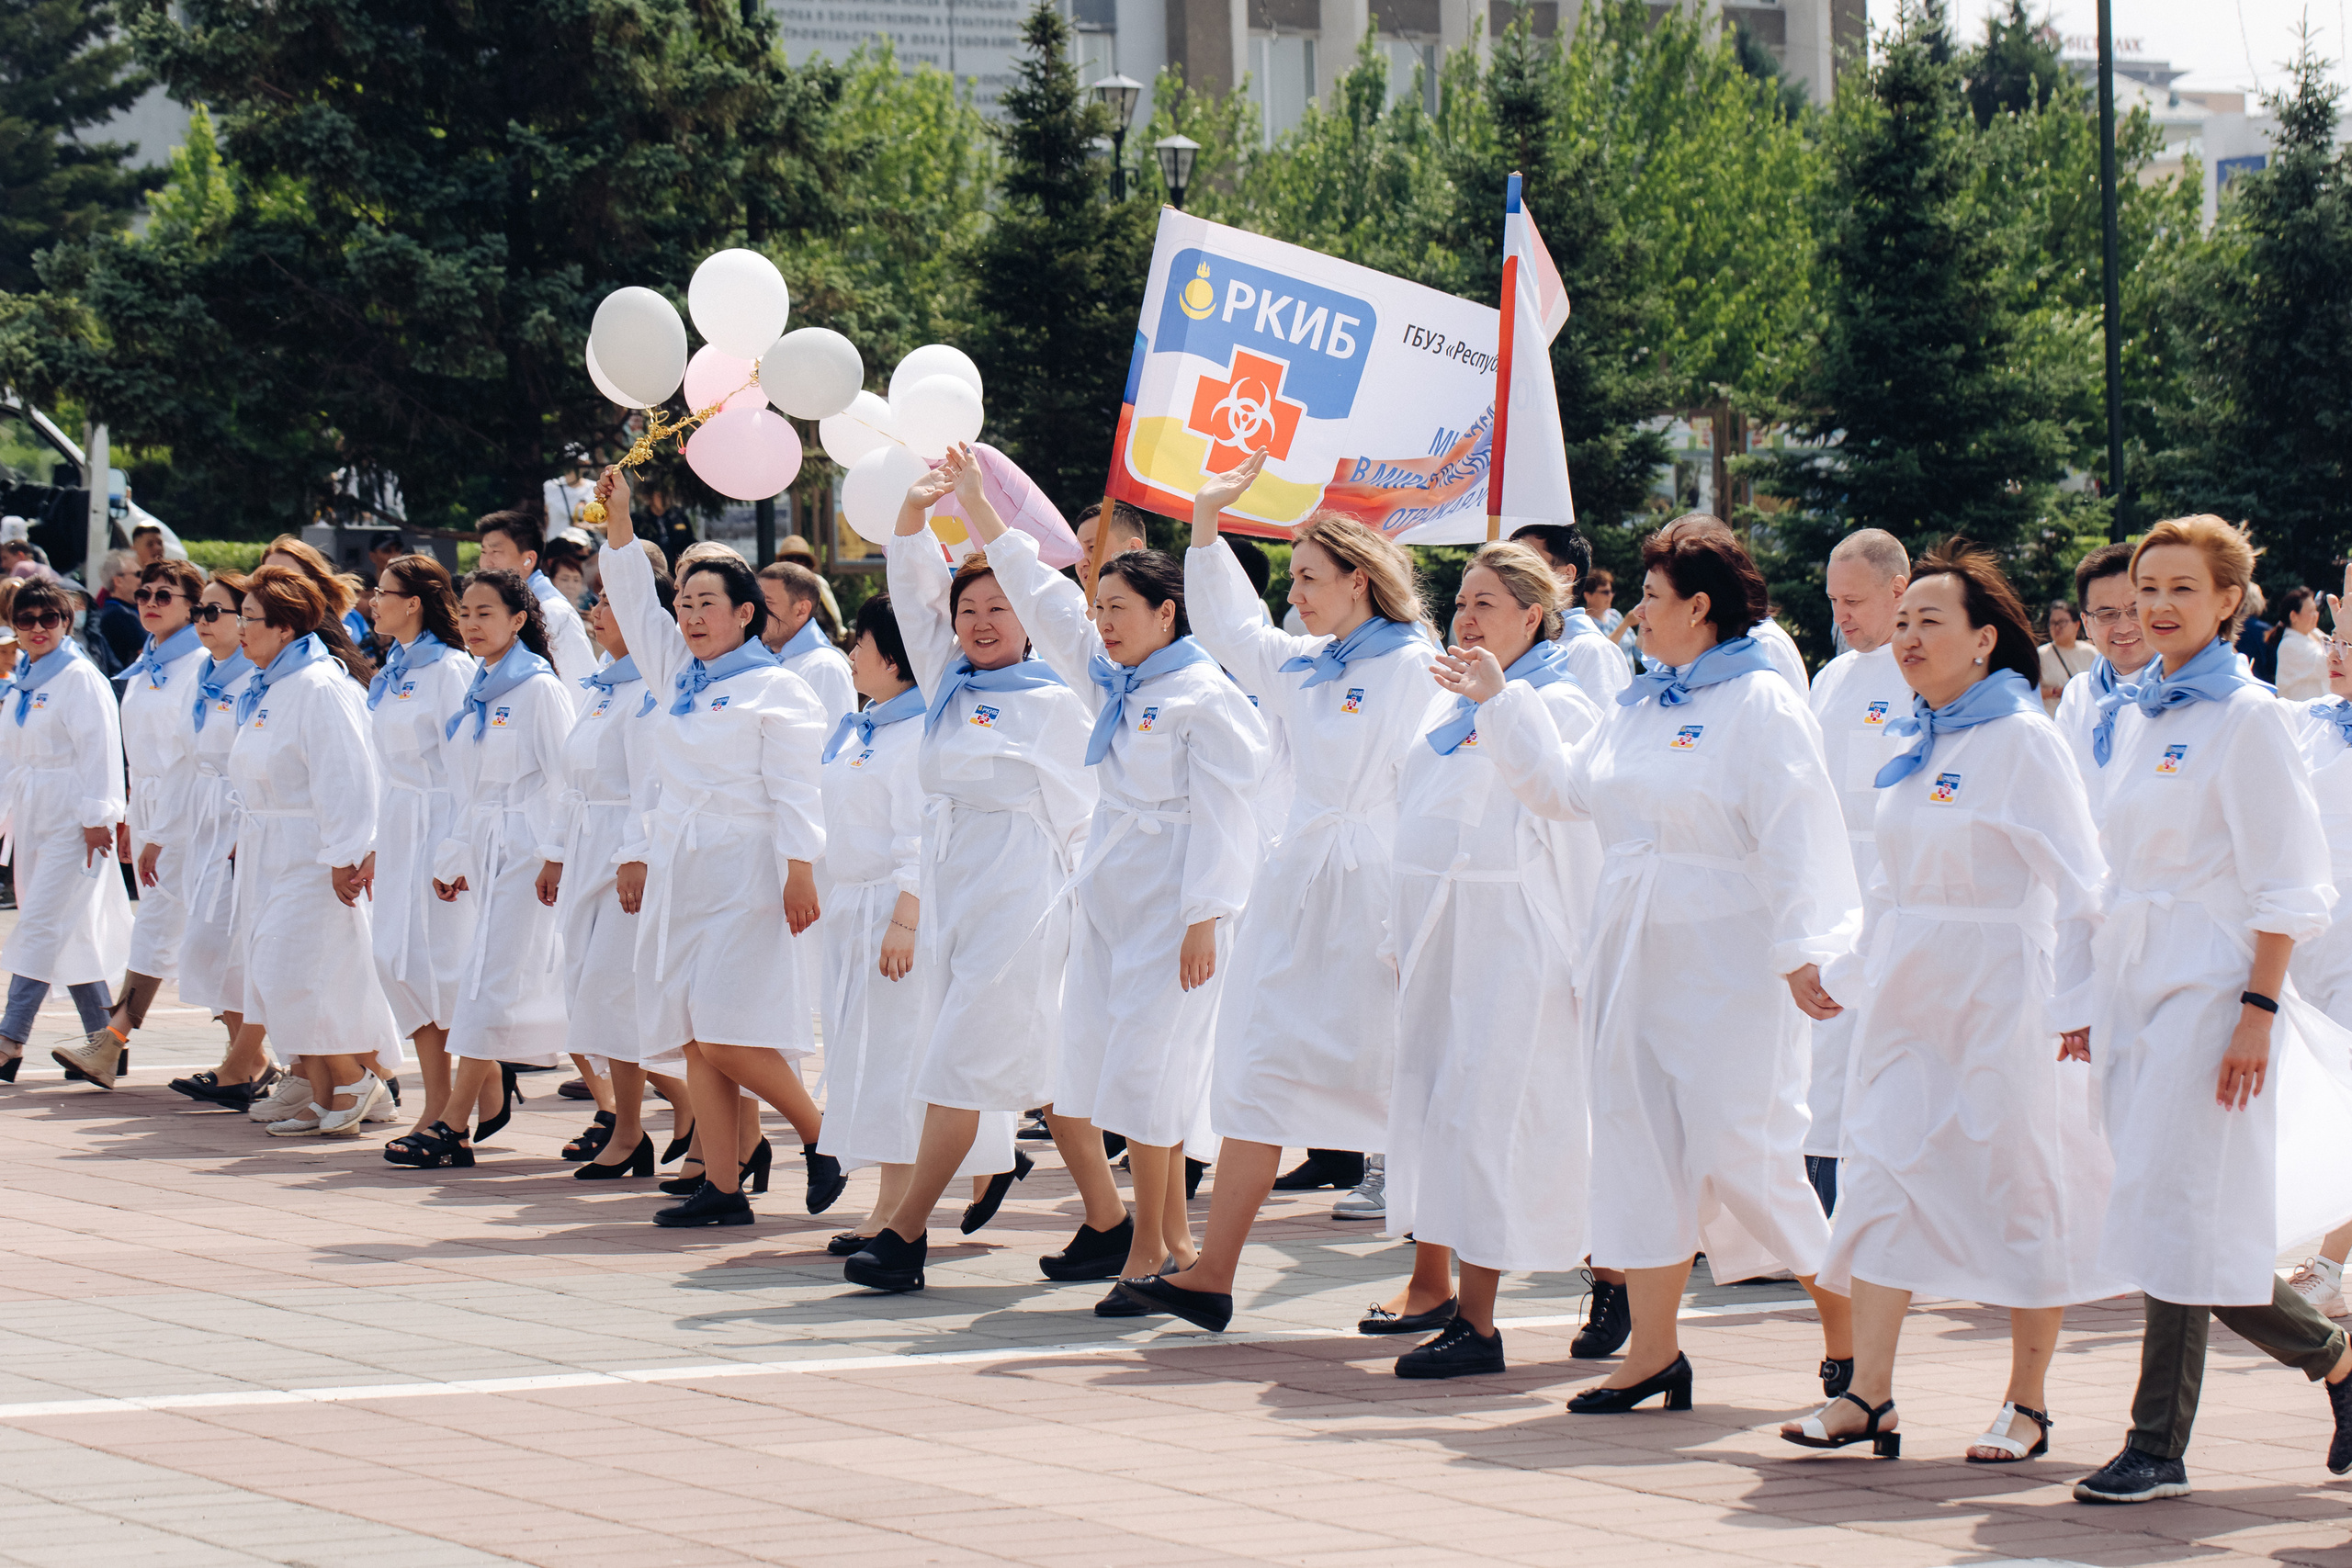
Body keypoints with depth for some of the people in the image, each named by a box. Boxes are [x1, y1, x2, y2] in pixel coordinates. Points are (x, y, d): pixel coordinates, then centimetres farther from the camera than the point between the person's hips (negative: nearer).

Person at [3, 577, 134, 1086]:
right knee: (69, 932, 8)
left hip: (71, 818, -8)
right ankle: (103, 1042, 12)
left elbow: (99, 751, -14)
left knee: (43, 925, -11)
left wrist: (96, 817, -17)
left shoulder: (80, 678, -10)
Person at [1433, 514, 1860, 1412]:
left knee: (1739, 1151, -7)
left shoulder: (1760, 705, -9)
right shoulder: (1639, 706, 14)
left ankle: (1847, 1329, 8)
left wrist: (1803, 951, -21)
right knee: (1640, 1139, 5)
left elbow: (1795, 841, -15)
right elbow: (1567, 788, 24)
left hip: (1727, 963, -8)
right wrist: (1497, 704, 22)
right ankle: (1652, 1348, 10)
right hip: (1638, 956, 8)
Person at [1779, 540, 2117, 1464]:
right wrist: (1854, 972, 22)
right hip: (1908, 990, 7)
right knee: (1881, 1176, 0)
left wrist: (2077, 1000, -16)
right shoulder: (1912, 743, 12)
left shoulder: (2022, 740, -10)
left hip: (1999, 994, -7)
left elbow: (2077, 883, -12)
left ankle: (2027, 1404, 10)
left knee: (2019, 1185, 1)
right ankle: (1868, 1395, 0)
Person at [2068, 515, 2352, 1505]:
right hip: (2133, 981, 8)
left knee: (2180, 1218, -10)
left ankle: (2158, 1449, -5)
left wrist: (2259, 1010, -17)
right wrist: (2094, 999, 15)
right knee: (2174, 1222, 8)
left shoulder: (2245, 718, -8)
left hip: (2211, 984, -8)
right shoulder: (2134, 716, 14)